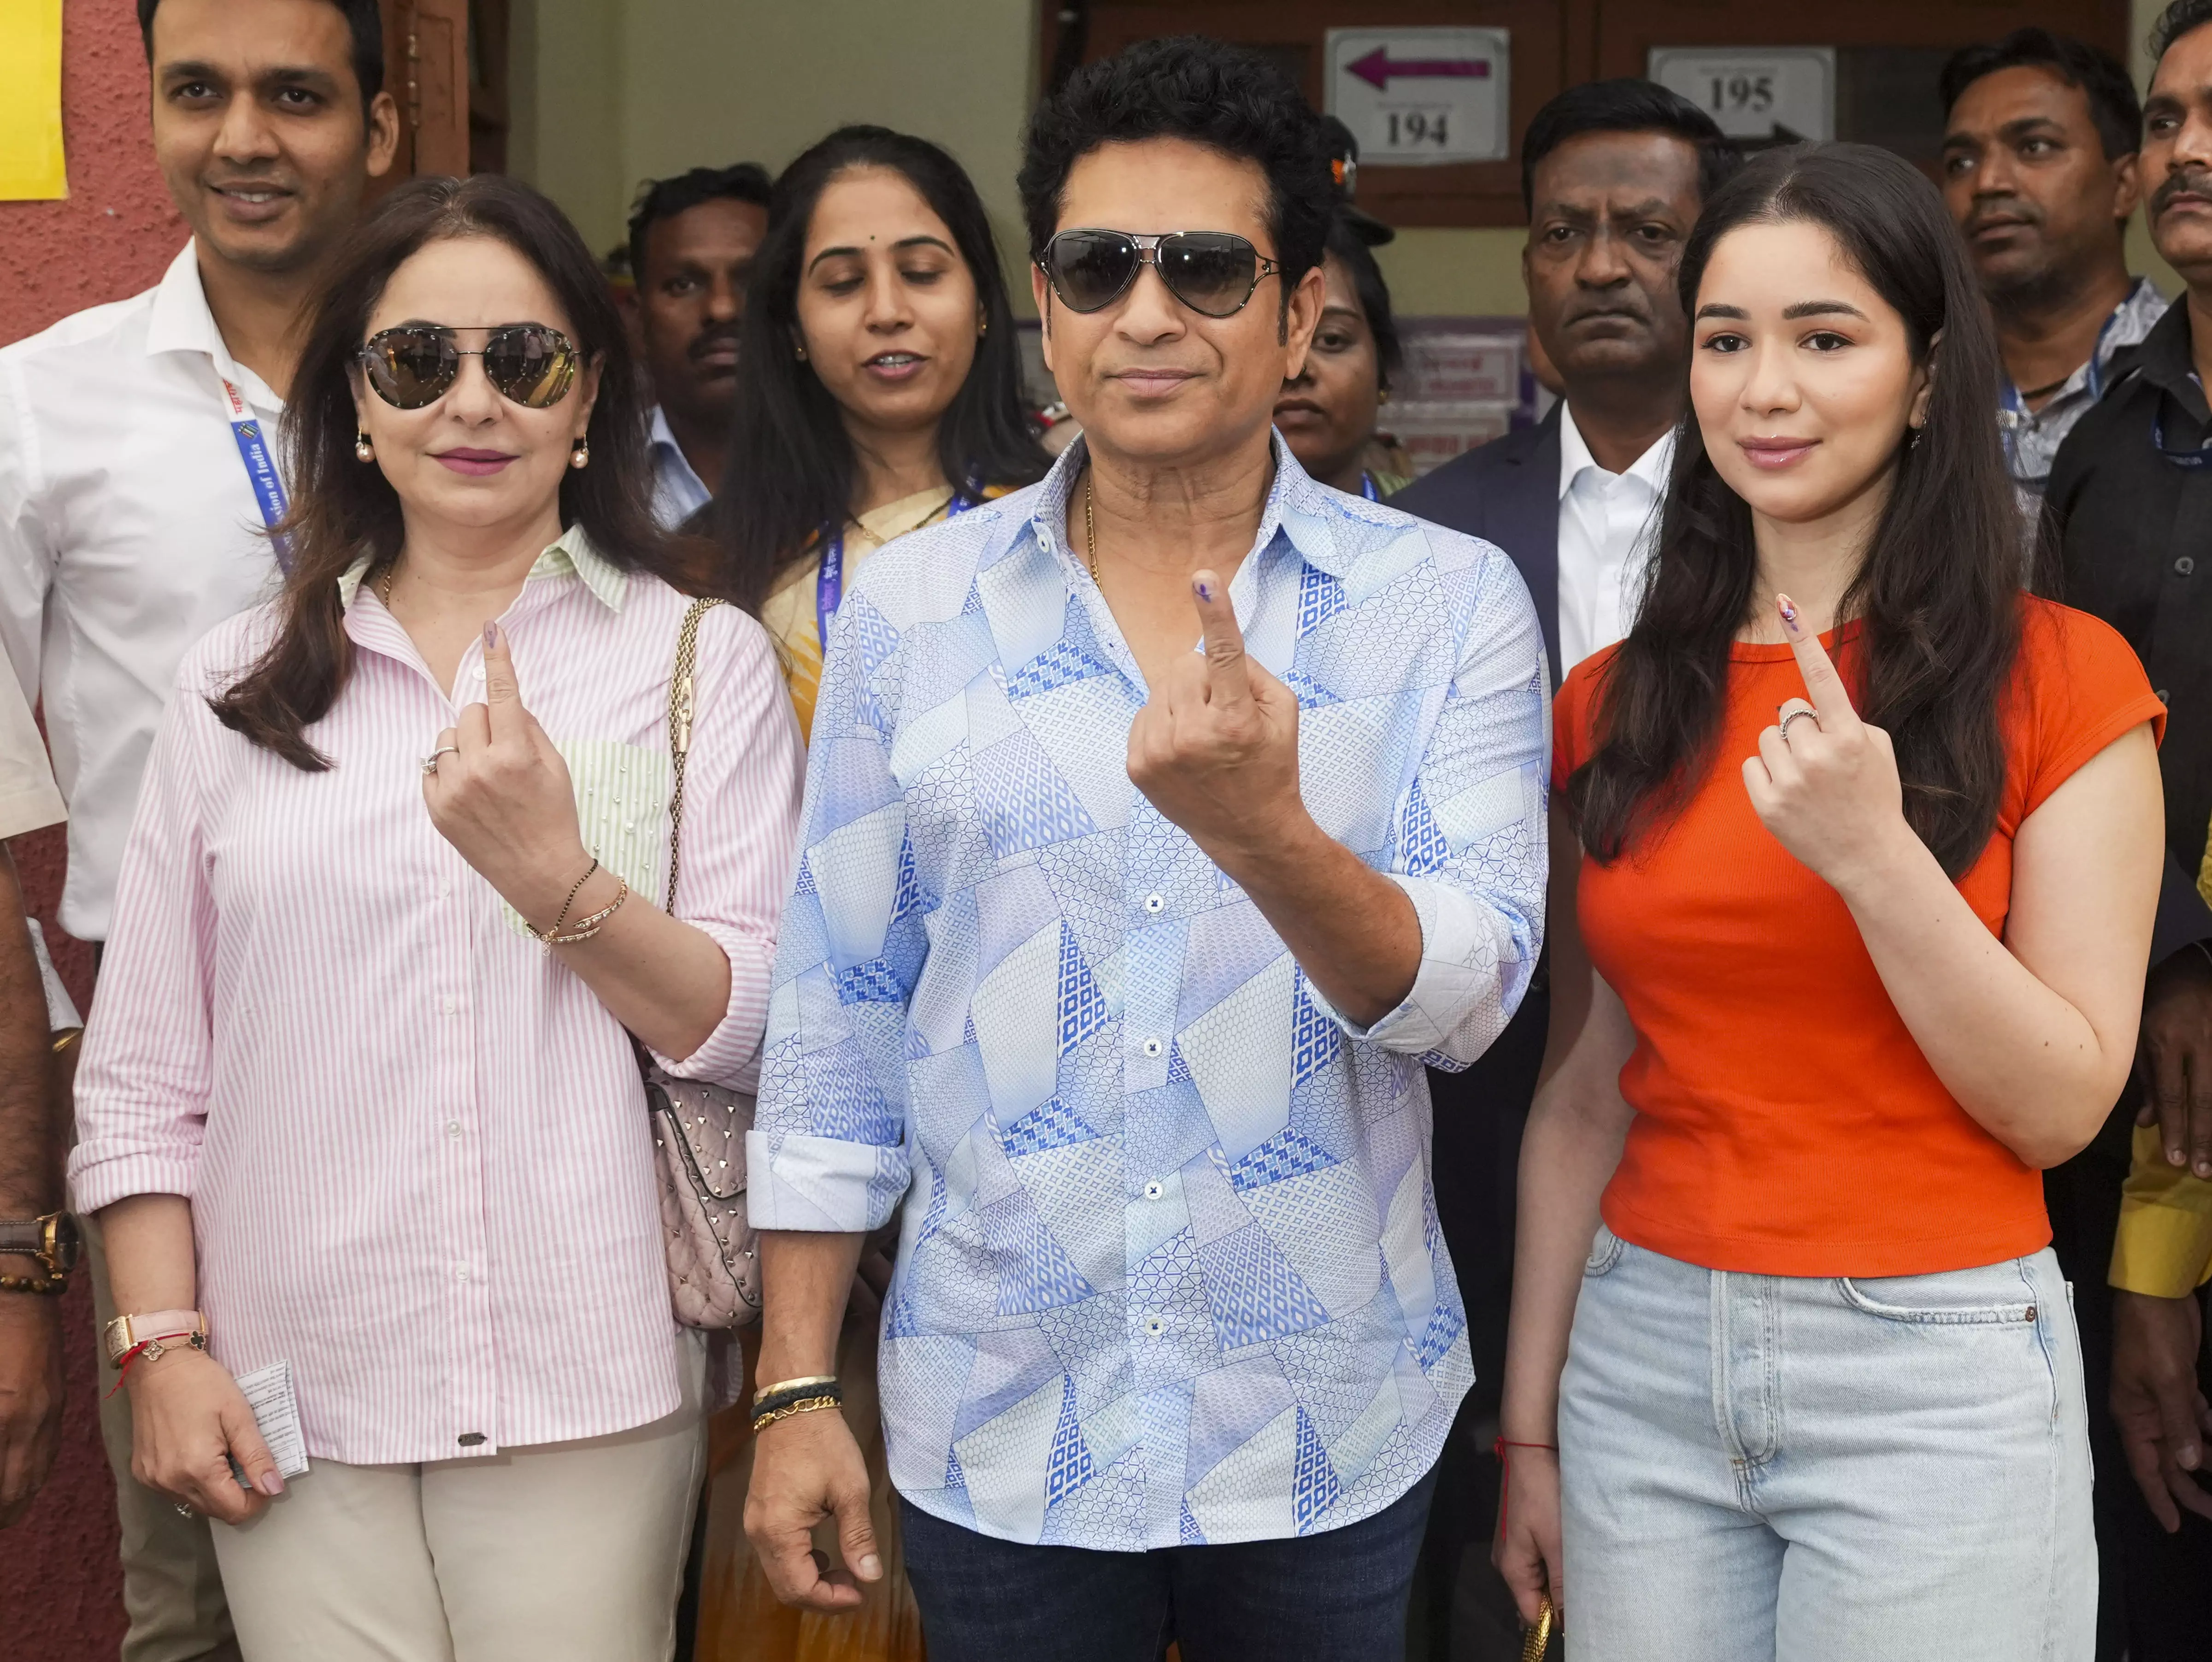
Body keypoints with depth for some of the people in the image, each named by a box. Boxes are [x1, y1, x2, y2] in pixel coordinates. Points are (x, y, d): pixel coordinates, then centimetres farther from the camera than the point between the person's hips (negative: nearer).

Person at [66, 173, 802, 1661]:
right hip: (295, 1402, 2)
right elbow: (141, 1069, 10)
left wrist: (557, 879, -17)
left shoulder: (705, 662, 5)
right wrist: (163, 1345, 1)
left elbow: (758, 1033, -3)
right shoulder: (241, 685, 10)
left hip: (586, 1396, -1)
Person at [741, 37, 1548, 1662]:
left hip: (1327, 1444, 0)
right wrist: (797, 1391, 2)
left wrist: (1267, 831, -31)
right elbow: (837, 1021, 3)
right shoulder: (909, 607, 0)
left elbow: (1469, 994, -13)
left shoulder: (1448, 601, -4)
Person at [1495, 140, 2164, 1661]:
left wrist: (1872, 854, -20)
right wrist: (1532, 1421, 8)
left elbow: (2065, 1107, -7)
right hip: (1645, 1363, 3)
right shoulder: (1612, 705, 5)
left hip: (1935, 1376, -3)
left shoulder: (2061, 680, -5)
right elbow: (1584, 1092, 9)